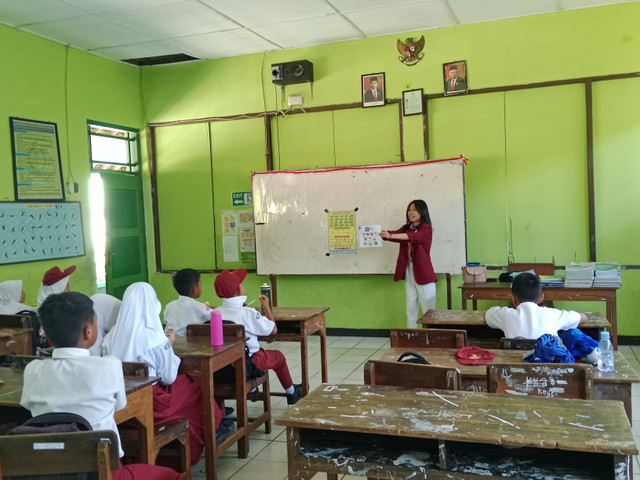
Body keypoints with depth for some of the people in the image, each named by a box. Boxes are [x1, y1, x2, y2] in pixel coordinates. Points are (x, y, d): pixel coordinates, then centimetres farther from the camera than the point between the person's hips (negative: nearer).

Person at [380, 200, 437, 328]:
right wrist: (382, 234, -24)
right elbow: (395, 234, -1)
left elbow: (413, 236, -25)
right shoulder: (406, 228, 14)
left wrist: (390, 235, -37)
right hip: (408, 272, 6)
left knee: (428, 309, -2)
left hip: (422, 273, -6)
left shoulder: (426, 228, -6)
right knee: (411, 308, 10)